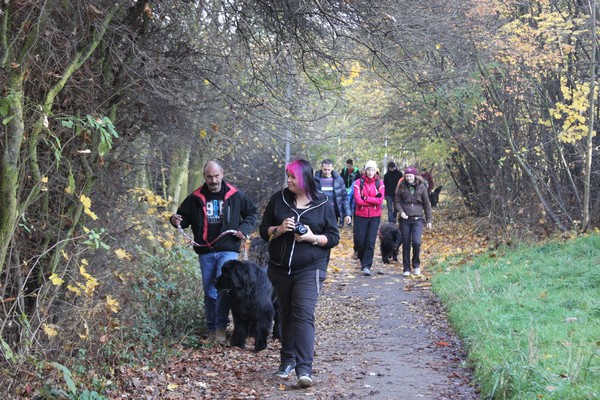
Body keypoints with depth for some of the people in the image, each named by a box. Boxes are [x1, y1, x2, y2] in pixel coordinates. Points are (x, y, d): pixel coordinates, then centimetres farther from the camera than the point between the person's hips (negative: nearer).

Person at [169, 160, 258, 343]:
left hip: (228, 250, -2)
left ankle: (221, 328, -9)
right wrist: (175, 221, -11)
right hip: (205, 252, 2)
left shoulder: (236, 196, 1)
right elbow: (184, 217, 12)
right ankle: (211, 328, 18)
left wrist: (244, 229, -3)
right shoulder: (195, 198, 4)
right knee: (209, 292, 8)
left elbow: (252, 213, 12)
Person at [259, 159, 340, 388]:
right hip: (280, 269, 4)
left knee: (303, 315, -15)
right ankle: (287, 360, 27)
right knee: (286, 315, 13)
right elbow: (264, 230, 6)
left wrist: (312, 237, -17)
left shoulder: (322, 204, -3)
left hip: (310, 270, -3)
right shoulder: (278, 199, 3)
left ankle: (304, 369, -19)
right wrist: (279, 229, -14)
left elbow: (333, 237, 1)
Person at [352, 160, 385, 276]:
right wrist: (373, 200, -10)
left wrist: (365, 198, -13)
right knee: (360, 241, 3)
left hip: (375, 216, 0)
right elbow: (358, 200, -11)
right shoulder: (358, 182, -2)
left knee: (371, 242, -6)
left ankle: (366, 266, -1)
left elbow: (380, 200, -8)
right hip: (361, 215, 0)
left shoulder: (379, 183, 2)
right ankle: (362, 260, 30)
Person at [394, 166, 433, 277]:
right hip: (405, 219, 1)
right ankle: (406, 269, 14)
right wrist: (401, 211, -11)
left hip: (418, 219, -1)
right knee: (406, 244, 4)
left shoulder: (421, 187, 2)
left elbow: (426, 204, 7)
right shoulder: (402, 187, 3)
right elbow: (397, 201, 8)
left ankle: (416, 265, 7)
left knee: (416, 242, -15)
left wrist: (429, 220, 7)